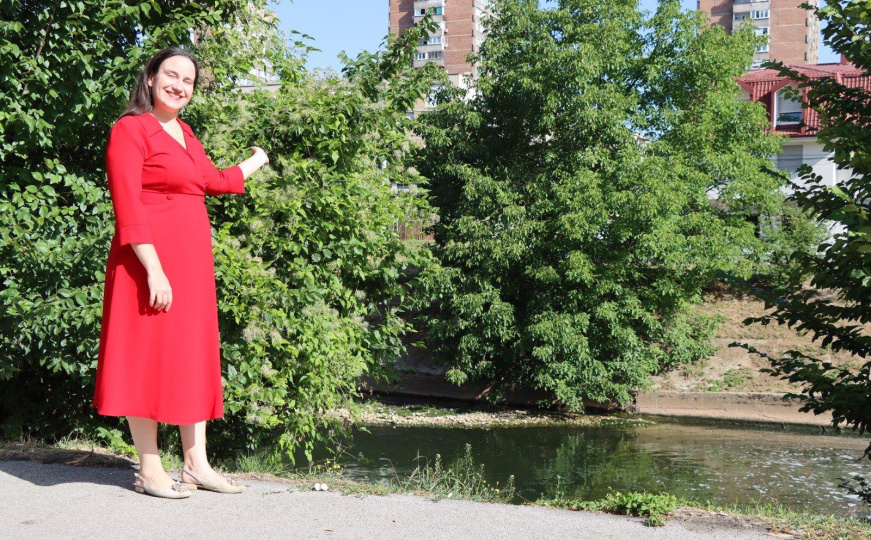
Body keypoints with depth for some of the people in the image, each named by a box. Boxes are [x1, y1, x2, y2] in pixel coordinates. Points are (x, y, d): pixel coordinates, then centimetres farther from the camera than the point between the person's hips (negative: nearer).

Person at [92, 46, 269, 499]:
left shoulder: (184, 133, 17)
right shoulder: (130, 129, -7)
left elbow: (213, 180, 31)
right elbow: (127, 206, -15)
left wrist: (255, 162, 46)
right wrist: (153, 269, -22)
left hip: (192, 261, 8)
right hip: (150, 261, -8)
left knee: (194, 358, 9)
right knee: (148, 358, -2)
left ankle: (196, 465, 16)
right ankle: (149, 470, 6)